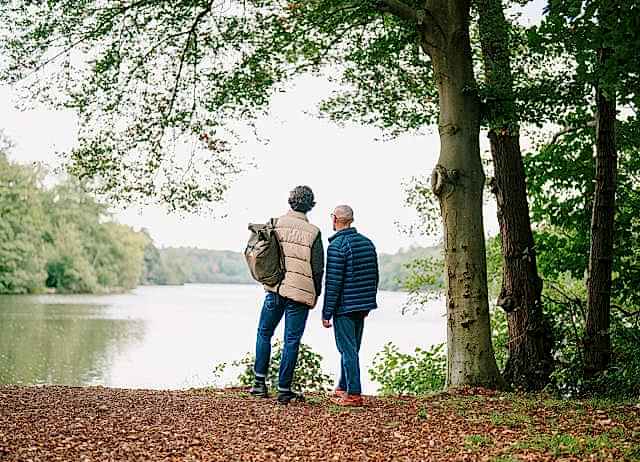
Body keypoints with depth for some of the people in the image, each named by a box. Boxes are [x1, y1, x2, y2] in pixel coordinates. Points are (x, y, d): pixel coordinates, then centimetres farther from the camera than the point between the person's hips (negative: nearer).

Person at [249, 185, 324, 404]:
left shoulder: (275, 225, 0)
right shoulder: (312, 232, -6)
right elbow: (317, 268, -4)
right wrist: (315, 296, 8)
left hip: (274, 289, 2)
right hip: (300, 292, -2)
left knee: (264, 333, 18)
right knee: (292, 341, 4)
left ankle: (260, 382, 17)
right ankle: (284, 389, 6)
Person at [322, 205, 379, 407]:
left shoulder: (337, 246, -14)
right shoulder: (367, 243, 10)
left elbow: (333, 282, -16)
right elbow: (375, 276, 15)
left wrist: (326, 313, -12)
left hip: (344, 307, -8)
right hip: (362, 306, 8)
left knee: (348, 350, -3)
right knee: (351, 349, 17)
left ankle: (353, 394, -2)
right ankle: (343, 388, 27)